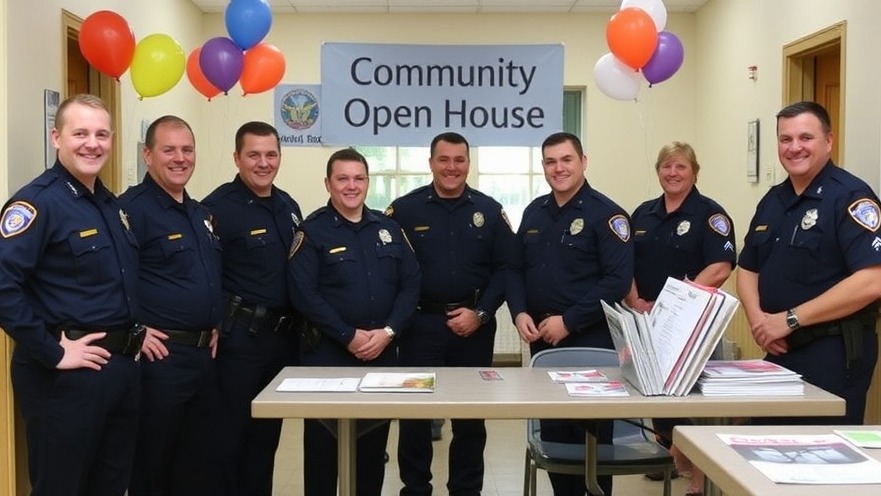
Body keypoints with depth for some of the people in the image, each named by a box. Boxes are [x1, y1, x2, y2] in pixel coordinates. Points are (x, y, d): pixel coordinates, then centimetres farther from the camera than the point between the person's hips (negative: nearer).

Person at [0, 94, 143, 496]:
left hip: (123, 366, 8)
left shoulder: (112, 205, 12)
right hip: (66, 374, -8)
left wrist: (139, 332, 11)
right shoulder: (38, 202, -14)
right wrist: (52, 353, -22)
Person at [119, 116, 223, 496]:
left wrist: (215, 324, 12)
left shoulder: (201, 213, 15)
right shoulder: (132, 208, -12)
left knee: (198, 464, 16)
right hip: (160, 356, -8)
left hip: (204, 354, 8)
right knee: (151, 464, 4)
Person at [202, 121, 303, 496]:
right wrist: (216, 328, -17)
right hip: (240, 338, -7)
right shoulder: (219, 207, -12)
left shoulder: (289, 206, 10)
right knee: (230, 434, 4)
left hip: (284, 336, 7)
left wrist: (298, 325, 13)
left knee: (267, 432, 17)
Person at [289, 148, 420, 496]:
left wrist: (387, 331, -10)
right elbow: (304, 294, -13)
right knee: (324, 442, 2)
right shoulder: (312, 231, -4)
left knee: (374, 441, 12)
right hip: (328, 352, -4)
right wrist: (349, 336, -17)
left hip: (382, 352, 4)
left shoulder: (389, 229, 10)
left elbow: (411, 284, 5)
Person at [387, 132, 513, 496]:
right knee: (414, 414, 5)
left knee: (471, 415, 11)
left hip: (474, 325, 2)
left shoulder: (489, 211, 4)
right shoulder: (404, 209, -1)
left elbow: (505, 267, 2)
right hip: (420, 324, -1)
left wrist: (480, 313, -8)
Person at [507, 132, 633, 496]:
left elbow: (618, 280, -16)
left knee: (591, 437, 3)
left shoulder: (606, 214, -8)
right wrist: (519, 313, -3)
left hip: (590, 342, -6)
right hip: (541, 341, 6)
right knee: (552, 433, 13)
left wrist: (568, 322, -18)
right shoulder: (534, 212, 12)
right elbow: (515, 268, 15)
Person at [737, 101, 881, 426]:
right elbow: (748, 269, 16)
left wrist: (789, 319, -20)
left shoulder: (850, 197, -12)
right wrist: (757, 318, -4)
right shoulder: (772, 200, 11)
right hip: (780, 350, 7)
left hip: (833, 353, -7)